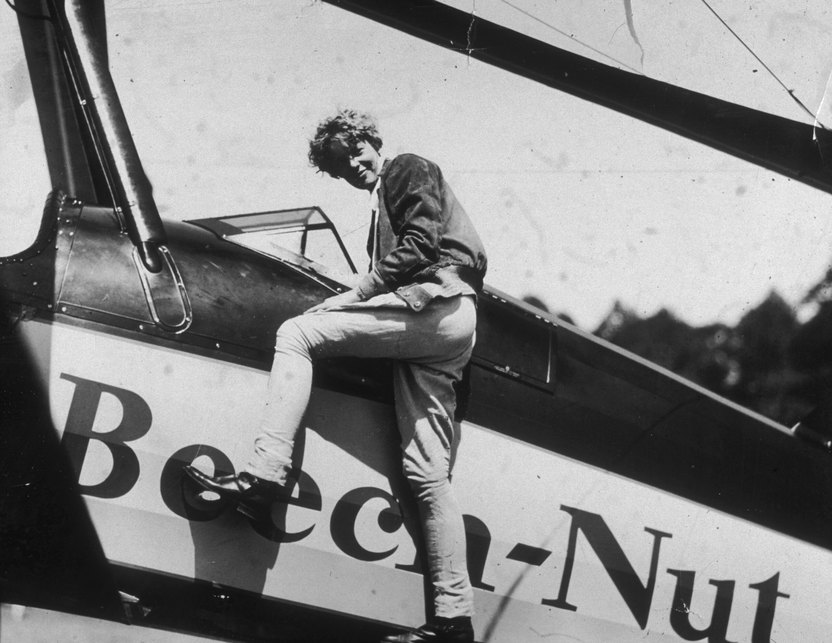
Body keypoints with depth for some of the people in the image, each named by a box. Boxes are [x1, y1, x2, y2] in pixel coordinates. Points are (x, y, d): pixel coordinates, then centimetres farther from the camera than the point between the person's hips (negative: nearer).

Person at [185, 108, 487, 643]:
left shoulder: (410, 169, 9)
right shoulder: (382, 209, 36)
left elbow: (422, 243, -7)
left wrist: (356, 295, -10)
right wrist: (351, 305, 11)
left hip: (437, 299, -9)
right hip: (441, 330, 9)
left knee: (297, 334, -14)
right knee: (427, 471, 0)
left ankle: (266, 472, -27)